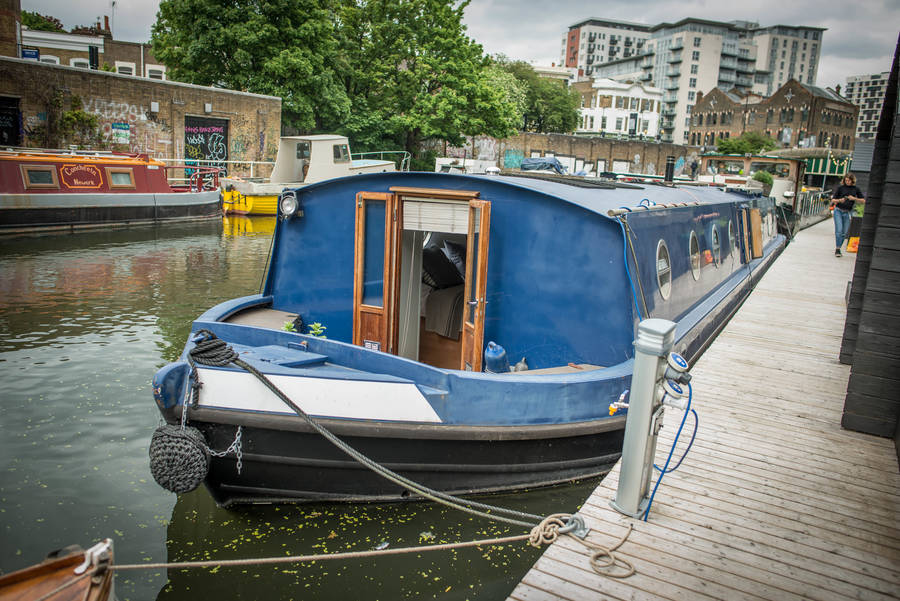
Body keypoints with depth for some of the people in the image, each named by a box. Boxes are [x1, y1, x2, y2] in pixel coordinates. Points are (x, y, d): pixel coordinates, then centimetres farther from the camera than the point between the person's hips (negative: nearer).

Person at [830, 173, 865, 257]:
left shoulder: (856, 189, 6)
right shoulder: (840, 188, 1)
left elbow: (863, 201, 5)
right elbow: (833, 200, 0)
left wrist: (854, 198, -12)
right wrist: (840, 200, -20)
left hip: (847, 213, 2)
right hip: (838, 211, -2)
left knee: (844, 233, 3)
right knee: (839, 230, -13)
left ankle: (838, 248, 14)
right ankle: (837, 249, -11)